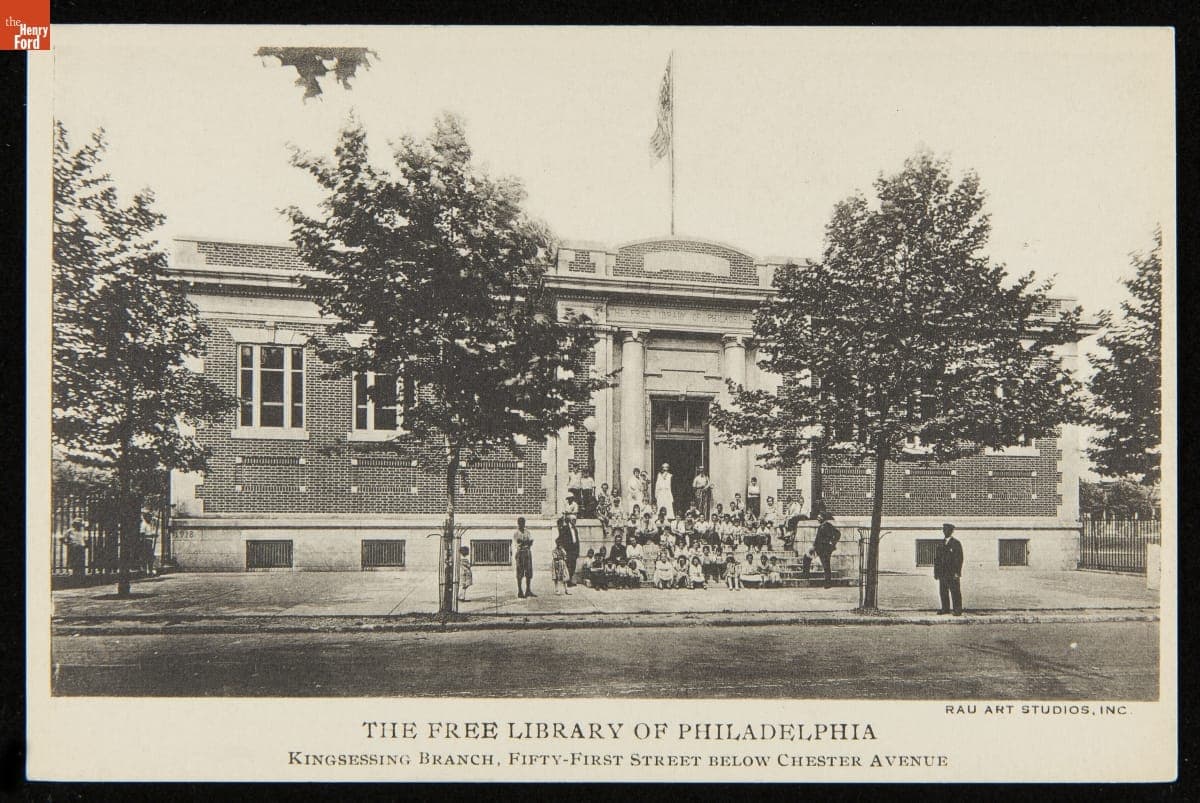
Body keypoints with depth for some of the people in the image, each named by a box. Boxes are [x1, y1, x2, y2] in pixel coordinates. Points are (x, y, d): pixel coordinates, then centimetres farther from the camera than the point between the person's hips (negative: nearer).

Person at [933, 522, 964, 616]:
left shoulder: (956, 543, -1)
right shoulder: (941, 544, 15)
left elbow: (959, 558, -7)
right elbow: (936, 558, 15)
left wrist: (957, 572, -14)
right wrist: (936, 572, 9)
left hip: (953, 573, -5)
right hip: (942, 573, 5)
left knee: (955, 592, -5)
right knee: (943, 591, 6)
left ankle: (958, 610, -1)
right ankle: (945, 609, 15)